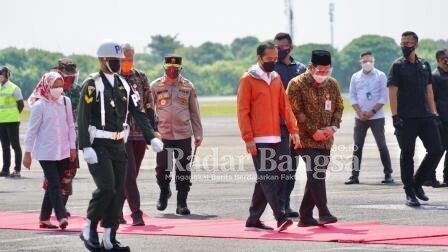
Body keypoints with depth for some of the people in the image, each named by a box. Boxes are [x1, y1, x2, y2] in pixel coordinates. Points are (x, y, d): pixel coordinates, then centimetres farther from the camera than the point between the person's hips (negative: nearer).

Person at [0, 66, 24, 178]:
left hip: (12, 122, -6)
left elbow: (21, 104, -5)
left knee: (15, 145, -3)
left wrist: (15, 115, -1)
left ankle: (17, 170, -1)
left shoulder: (14, 88, -7)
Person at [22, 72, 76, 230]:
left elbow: (70, 126, 12)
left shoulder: (66, 102, 6)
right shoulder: (40, 105, -8)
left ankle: (44, 219, 17)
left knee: (53, 185, 9)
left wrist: (72, 147, 10)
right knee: (55, 185, -13)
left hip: (63, 152, 5)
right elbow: (32, 130, -6)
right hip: (46, 152, -5)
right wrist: (28, 152, -6)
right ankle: (62, 217, -19)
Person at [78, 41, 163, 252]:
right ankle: (89, 230, 0)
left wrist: (151, 138, -3)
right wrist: (86, 147, -20)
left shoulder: (124, 85, 12)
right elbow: (83, 118, -13)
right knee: (106, 188, -17)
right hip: (98, 146, -7)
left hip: (119, 145, 7)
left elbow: (138, 114, 9)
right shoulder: (92, 85, -7)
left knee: (119, 192, 4)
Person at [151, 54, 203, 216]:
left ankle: (182, 203, 10)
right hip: (163, 135, -1)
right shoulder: (156, 86, 4)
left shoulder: (188, 86, 8)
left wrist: (198, 134, 9)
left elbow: (194, 112, 12)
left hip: (184, 135, 1)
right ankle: (164, 192, 26)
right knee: (162, 168, -3)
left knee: (183, 170, 1)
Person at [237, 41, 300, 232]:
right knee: (267, 178, -11)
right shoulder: (248, 79, -4)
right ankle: (280, 218, -17)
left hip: (275, 138, 7)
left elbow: (284, 106, 13)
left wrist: (293, 130, 1)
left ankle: (253, 220, 15)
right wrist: (248, 138, -14)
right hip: (258, 140, -7)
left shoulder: (276, 79, 14)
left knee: (265, 180, 8)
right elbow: (242, 111, -8)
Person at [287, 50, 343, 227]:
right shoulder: (297, 84, -7)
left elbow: (338, 107, 17)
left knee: (316, 176, 8)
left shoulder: (332, 84, 11)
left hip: (325, 139, 6)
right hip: (306, 139, -6)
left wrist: (333, 127, -2)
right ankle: (324, 213, -16)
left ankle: (305, 217, 15)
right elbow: (296, 112, -11)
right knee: (316, 173, -17)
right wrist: (313, 131, -14)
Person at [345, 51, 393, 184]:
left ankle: (388, 174, 4)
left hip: (377, 116, -3)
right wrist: (360, 112, -7)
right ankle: (354, 175, 4)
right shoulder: (355, 77, 8)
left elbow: (383, 97, -4)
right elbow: (352, 96, 6)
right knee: (357, 146, 1)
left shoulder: (380, 76, 0)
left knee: (382, 145, -1)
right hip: (360, 117, 3)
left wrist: (372, 111, -12)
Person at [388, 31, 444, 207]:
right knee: (407, 154, -2)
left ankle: (417, 183, 17)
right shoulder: (397, 66, -1)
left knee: (436, 151, 0)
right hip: (406, 118, -5)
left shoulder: (424, 65, 14)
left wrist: (434, 113, 12)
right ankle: (410, 193, 5)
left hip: (426, 117, 5)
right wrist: (395, 116, -14)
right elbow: (392, 93, -6)